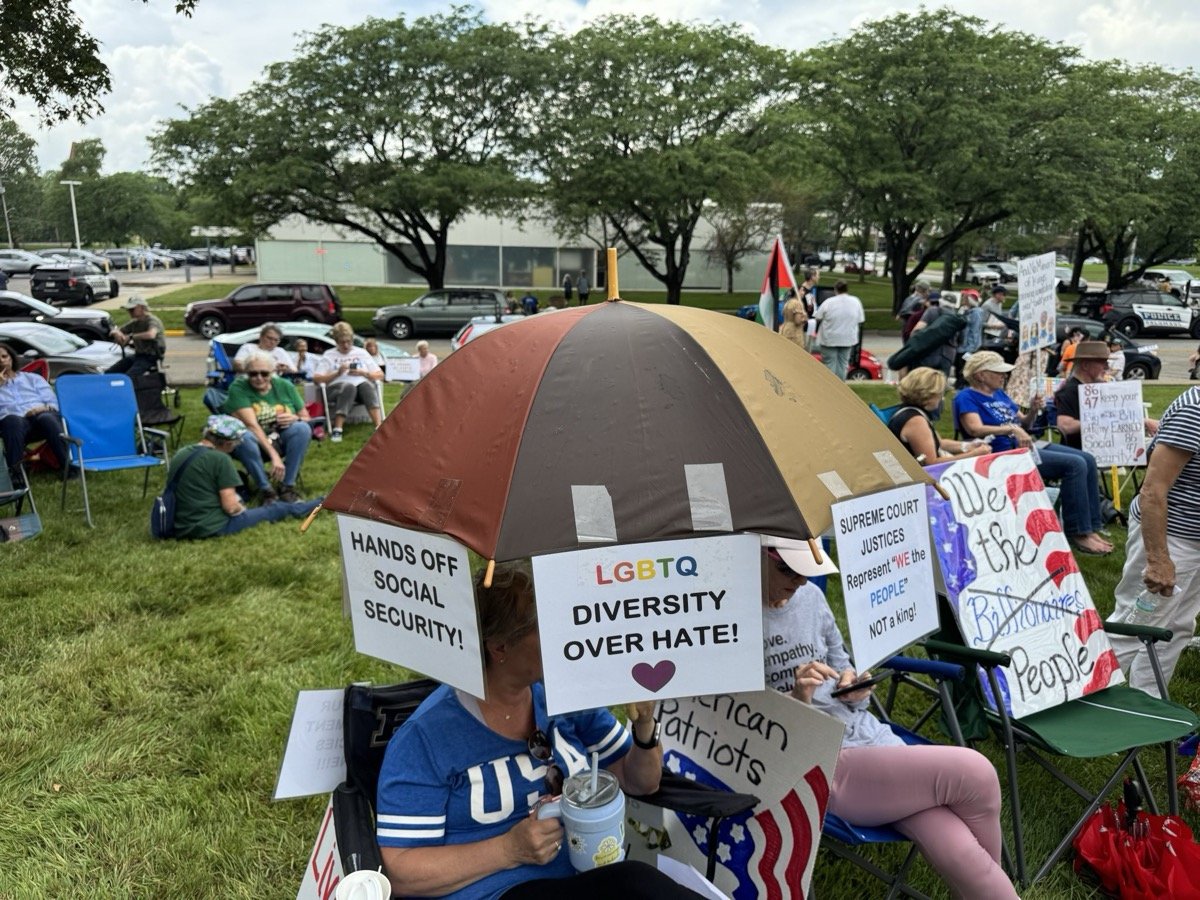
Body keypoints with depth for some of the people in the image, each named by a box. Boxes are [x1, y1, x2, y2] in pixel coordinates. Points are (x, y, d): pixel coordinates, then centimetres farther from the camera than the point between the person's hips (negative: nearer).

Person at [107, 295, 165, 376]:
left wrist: (131, 336, -28)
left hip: (150, 357, -9)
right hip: (138, 355, 9)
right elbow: (113, 332, 20)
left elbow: (151, 335, -33)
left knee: (128, 376, -30)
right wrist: (116, 332, -6)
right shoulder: (134, 323, 15)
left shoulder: (153, 320, -9)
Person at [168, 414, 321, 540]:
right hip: (212, 527, -8)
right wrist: (241, 508, 5)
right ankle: (320, 504, 34)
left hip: (180, 528, 8)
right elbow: (230, 507, -18)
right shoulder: (220, 459, -16)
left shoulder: (179, 455, 6)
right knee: (273, 510, 13)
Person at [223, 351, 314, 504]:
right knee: (244, 437, -36)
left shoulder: (285, 386, -1)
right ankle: (265, 489, -24)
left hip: (281, 440, 3)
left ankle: (288, 486, -21)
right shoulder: (238, 388, -13)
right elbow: (251, 425, -25)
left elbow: (306, 418, 5)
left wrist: (296, 418, -21)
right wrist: (274, 455, -35)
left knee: (302, 428, -25)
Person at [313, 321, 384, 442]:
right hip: (337, 388, -2)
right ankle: (337, 430, -44)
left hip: (362, 384, 2)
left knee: (367, 385, -34)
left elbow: (380, 375, 14)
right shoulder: (329, 355, 15)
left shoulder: (361, 352, 20)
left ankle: (379, 426, -48)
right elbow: (316, 379, 3)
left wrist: (363, 373, -3)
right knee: (348, 386, -37)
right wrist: (337, 373, -8)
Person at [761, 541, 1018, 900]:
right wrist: (793, 700, -25)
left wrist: (853, 686, -5)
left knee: (957, 852, -18)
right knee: (974, 773, -18)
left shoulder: (810, 596, 7)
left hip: (865, 733, 6)